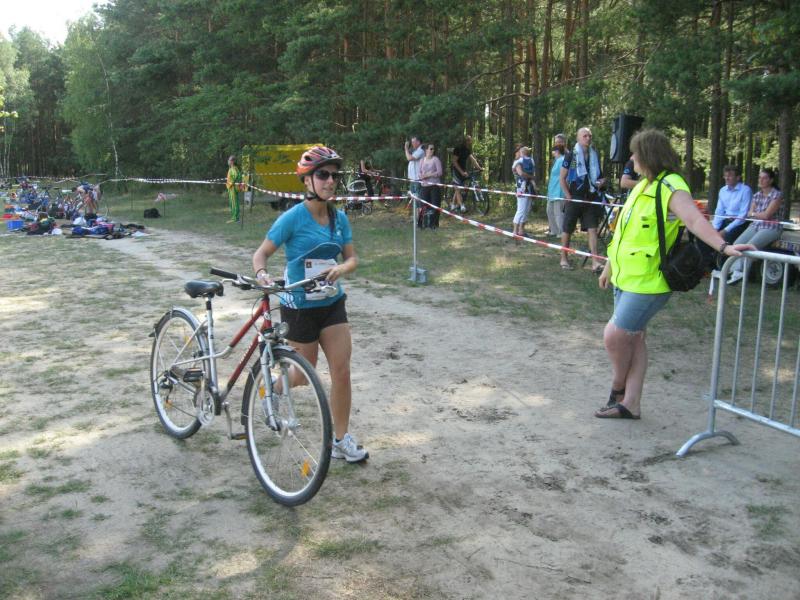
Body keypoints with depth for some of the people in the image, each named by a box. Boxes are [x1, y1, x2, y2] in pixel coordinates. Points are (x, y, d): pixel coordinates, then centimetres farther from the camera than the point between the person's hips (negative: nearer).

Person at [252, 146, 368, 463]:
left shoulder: (339, 217, 1)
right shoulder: (293, 217, -14)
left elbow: (352, 257, 4)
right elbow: (262, 252, -10)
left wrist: (341, 268, -19)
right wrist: (262, 274, -31)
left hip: (332, 303, 5)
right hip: (299, 307, -4)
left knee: (342, 371, -1)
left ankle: (341, 440, 12)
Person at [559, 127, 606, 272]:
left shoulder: (594, 155, 9)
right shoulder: (571, 155, -4)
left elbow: (599, 175, 22)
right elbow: (562, 178, -4)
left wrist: (601, 181, -1)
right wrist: (568, 196, -9)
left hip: (590, 198, 4)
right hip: (574, 198, -4)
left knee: (593, 229, -5)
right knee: (567, 229, 4)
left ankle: (595, 262, -9)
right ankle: (564, 259, 18)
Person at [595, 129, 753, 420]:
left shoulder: (672, 188, -16)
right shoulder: (644, 186, 12)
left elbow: (695, 220, -32)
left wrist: (723, 245, -48)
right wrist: (609, 266, 24)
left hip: (648, 282, -9)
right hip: (625, 277, 9)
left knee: (615, 334, -8)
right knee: (632, 338, 13)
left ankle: (618, 387, 19)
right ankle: (630, 403, 22)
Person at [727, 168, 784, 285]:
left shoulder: (777, 195, -7)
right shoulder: (757, 195, 13)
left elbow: (766, 215, -13)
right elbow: (750, 214, 8)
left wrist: (753, 213, 1)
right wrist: (759, 214, -12)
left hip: (771, 228, -6)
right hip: (755, 226, 7)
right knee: (737, 244, -18)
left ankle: (742, 273, -20)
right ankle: (737, 271, -25)